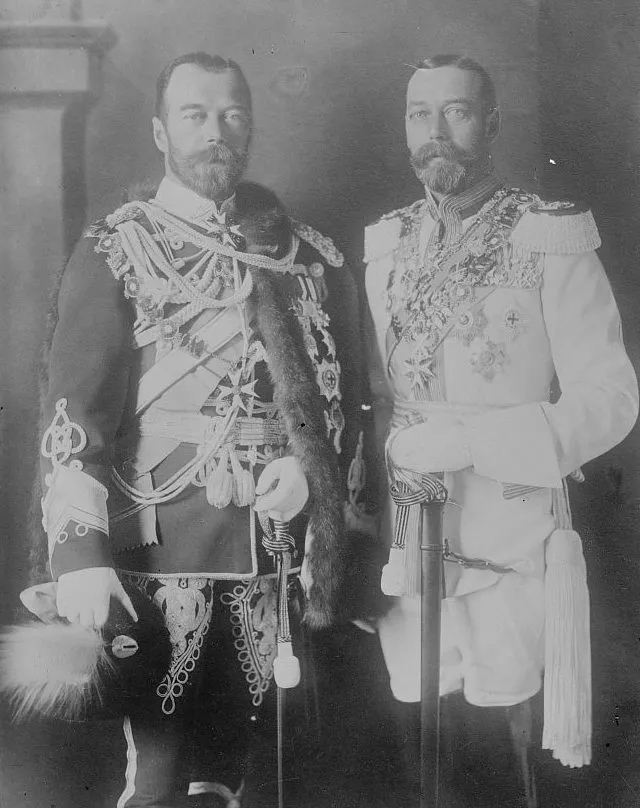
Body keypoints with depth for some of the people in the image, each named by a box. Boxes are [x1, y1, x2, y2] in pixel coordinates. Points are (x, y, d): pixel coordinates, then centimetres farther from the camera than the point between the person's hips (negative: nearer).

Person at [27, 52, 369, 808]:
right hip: (162, 543, -3)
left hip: (275, 540, 4)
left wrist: (313, 468, -4)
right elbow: (72, 406, -8)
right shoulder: (115, 251, -1)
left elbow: (344, 388, 14)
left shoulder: (308, 255, 11)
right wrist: (80, 552, -17)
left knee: (230, 744, 14)